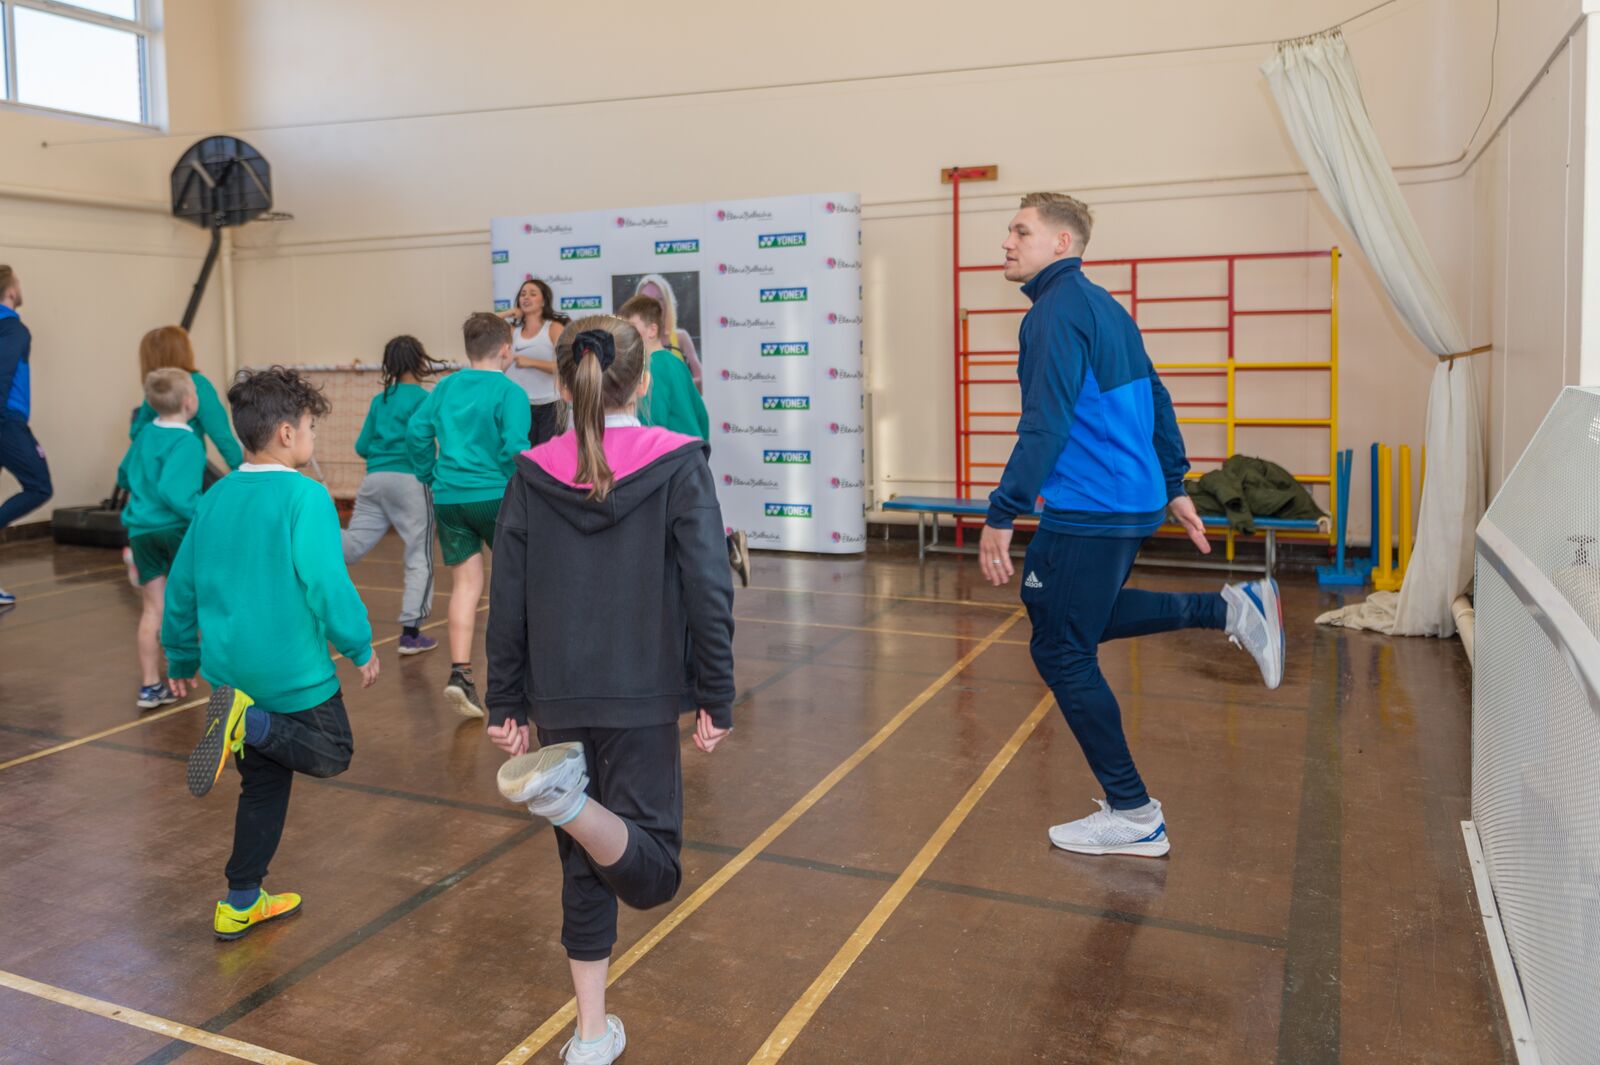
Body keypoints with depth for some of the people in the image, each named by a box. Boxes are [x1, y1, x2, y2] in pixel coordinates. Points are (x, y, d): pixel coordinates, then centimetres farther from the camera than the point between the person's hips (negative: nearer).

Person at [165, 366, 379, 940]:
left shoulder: (214, 499, 6)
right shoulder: (305, 496, -16)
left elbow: (181, 585, 12)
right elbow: (327, 583, -21)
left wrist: (182, 657, 24)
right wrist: (361, 647, -8)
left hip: (231, 669, 7)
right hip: (293, 671, -7)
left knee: (264, 783, 20)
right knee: (332, 753, 15)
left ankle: (240, 904, 24)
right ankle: (251, 724, -13)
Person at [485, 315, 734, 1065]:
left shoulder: (533, 475, -1)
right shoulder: (677, 465, -8)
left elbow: (507, 600, 1)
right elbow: (710, 592, -11)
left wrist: (506, 705, 10)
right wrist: (716, 699, -2)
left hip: (559, 698, 4)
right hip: (641, 696, -3)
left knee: (584, 866, 17)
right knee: (650, 874, 0)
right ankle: (569, 794, -29)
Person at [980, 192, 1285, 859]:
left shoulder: (1057, 311, -14)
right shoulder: (1103, 306, 16)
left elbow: (1046, 424, -23)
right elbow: (1156, 401, 20)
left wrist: (1001, 515, -22)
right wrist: (1173, 487, 24)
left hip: (1089, 512, -10)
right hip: (1134, 504, 10)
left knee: (1061, 650, 0)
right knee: (1063, 611, 27)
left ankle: (1134, 817, 9)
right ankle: (1232, 610, 19)